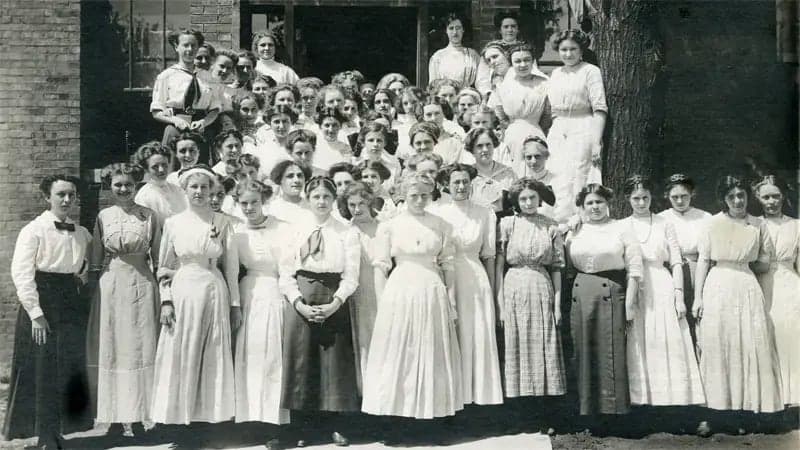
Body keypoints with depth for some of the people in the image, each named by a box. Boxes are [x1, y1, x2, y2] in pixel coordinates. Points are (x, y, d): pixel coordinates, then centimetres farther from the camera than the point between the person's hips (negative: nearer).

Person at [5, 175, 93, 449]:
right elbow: (21, 273, -13)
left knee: (71, 370, 9)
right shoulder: (34, 230, -8)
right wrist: (36, 313, -18)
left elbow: (87, 265, 23)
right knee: (42, 371, 0)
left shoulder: (82, 233, 7)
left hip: (71, 304, 5)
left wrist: (82, 278, 2)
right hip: (41, 304, -5)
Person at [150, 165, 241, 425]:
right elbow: (163, 267, 6)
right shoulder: (173, 223, 4)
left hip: (214, 292, 0)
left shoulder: (221, 223, 3)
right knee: (180, 357, 3)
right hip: (183, 292, 0)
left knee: (214, 358, 4)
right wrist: (166, 300, -3)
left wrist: (235, 304, 3)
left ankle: (211, 413, 15)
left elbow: (231, 266, 4)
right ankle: (179, 414, 13)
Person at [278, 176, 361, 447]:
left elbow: (351, 275, -2)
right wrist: (299, 303, -10)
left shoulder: (348, 232, 3)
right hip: (300, 302, 1)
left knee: (335, 363, 2)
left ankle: (335, 426, 13)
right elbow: (286, 273, 3)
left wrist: (334, 304, -14)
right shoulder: (296, 230, 7)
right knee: (300, 362, 3)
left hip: (335, 304, -1)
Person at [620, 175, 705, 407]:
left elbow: (676, 263, 5)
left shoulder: (664, 225, 8)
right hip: (632, 291, 0)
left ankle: (672, 398, 3)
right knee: (637, 349, 0)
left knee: (668, 345, -3)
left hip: (662, 290, 0)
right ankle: (640, 397, 7)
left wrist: (679, 296, -4)